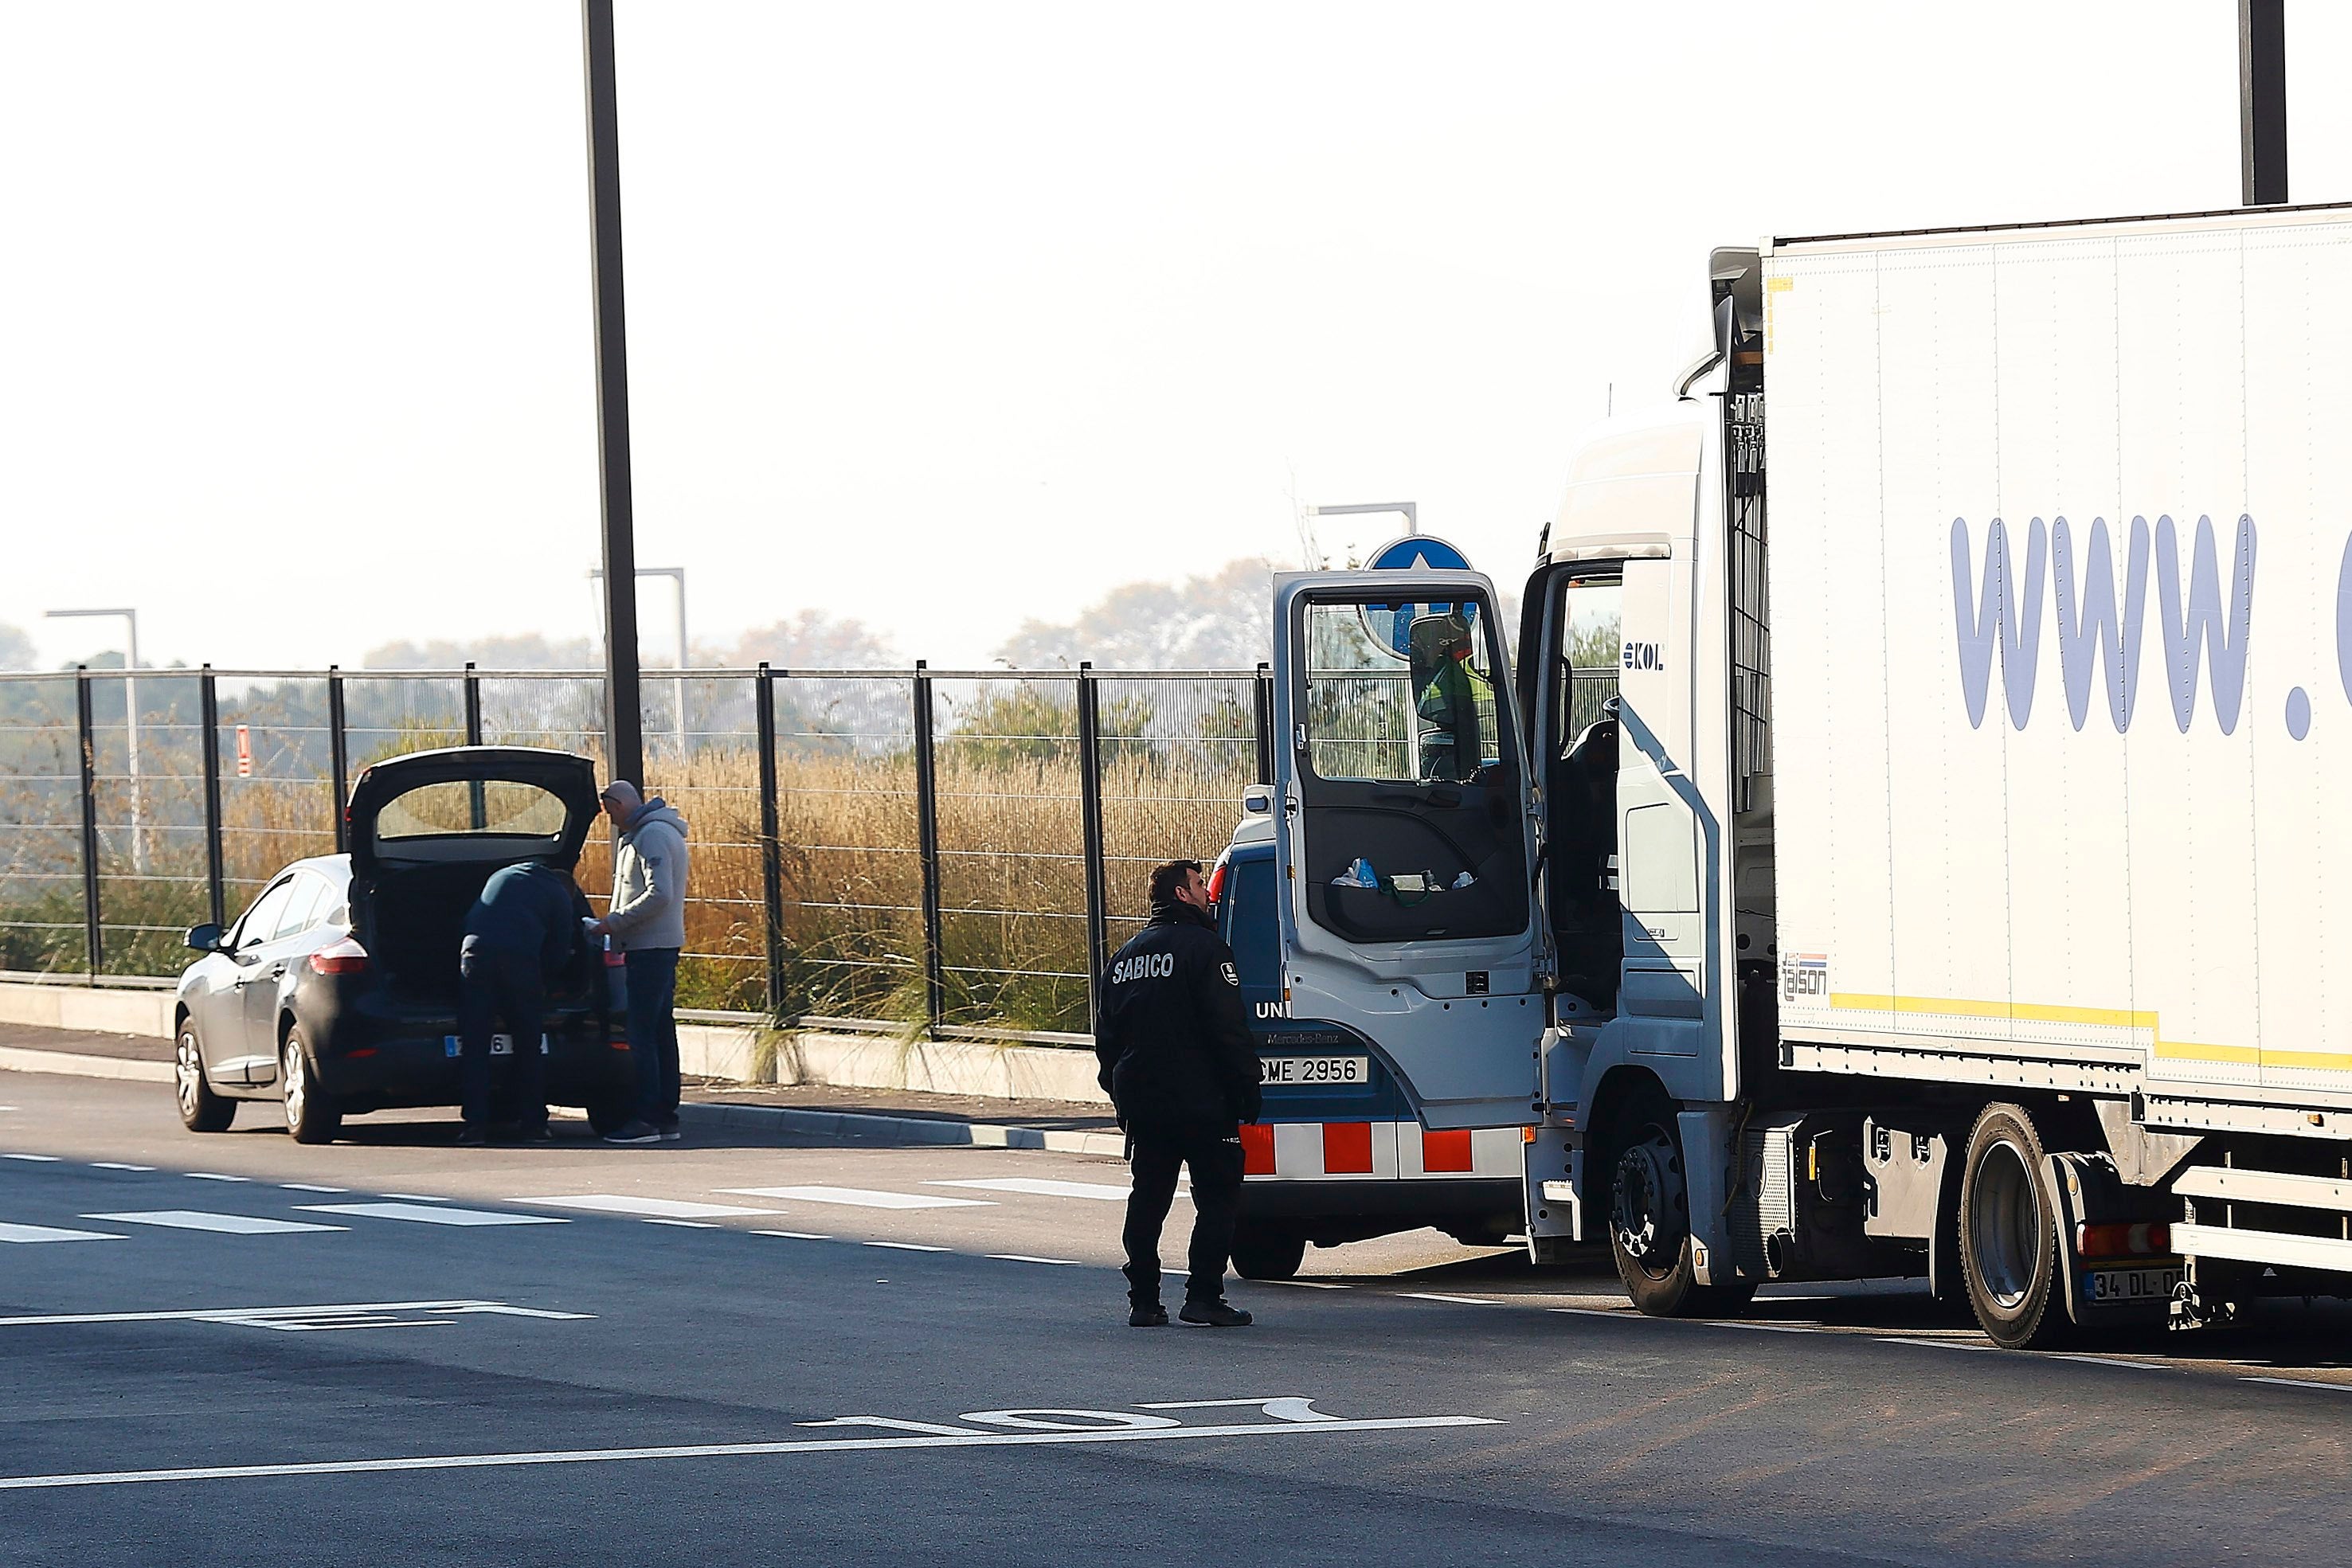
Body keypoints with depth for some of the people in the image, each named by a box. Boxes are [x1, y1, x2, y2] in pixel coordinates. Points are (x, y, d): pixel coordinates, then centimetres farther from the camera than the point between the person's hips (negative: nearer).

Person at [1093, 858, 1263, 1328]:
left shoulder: (1128, 955, 14)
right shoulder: (1203, 947, -10)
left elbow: (1106, 1036, 18)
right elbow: (1229, 1030, -15)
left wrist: (1120, 1090, 24)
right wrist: (1246, 1091, -11)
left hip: (1141, 1103, 7)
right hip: (1202, 1104, -7)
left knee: (1148, 1198, 11)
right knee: (1217, 1199, -1)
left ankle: (1143, 1301, 9)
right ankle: (1204, 1297, -8)